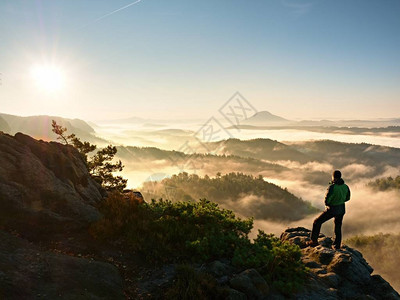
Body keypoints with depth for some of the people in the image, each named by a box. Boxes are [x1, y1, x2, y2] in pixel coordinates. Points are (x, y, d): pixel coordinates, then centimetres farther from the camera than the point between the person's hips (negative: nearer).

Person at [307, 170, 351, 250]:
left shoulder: (332, 187, -23)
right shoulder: (345, 186, -4)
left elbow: (327, 200, -22)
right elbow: (347, 198, 12)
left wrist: (327, 204, 0)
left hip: (331, 210, -6)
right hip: (341, 209, 6)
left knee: (317, 222, 9)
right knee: (338, 228, 20)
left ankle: (314, 241, 10)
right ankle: (337, 245, 31)